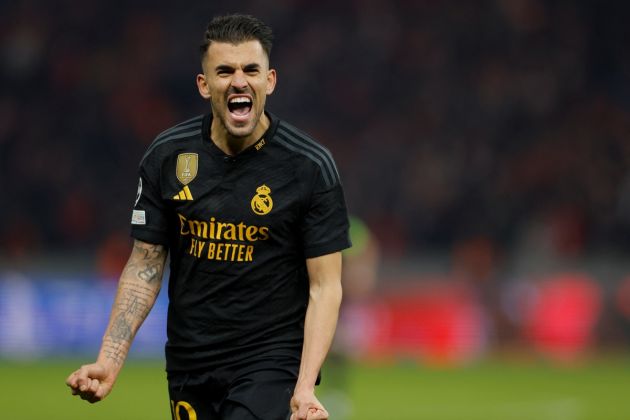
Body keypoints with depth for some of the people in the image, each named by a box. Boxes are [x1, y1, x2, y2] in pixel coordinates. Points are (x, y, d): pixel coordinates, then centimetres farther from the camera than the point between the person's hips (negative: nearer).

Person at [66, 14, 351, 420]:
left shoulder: (311, 165, -9)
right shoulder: (167, 156, 0)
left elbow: (325, 287, -9)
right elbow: (145, 266, 7)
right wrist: (109, 359, -5)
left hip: (271, 362, -4)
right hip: (189, 367, 4)